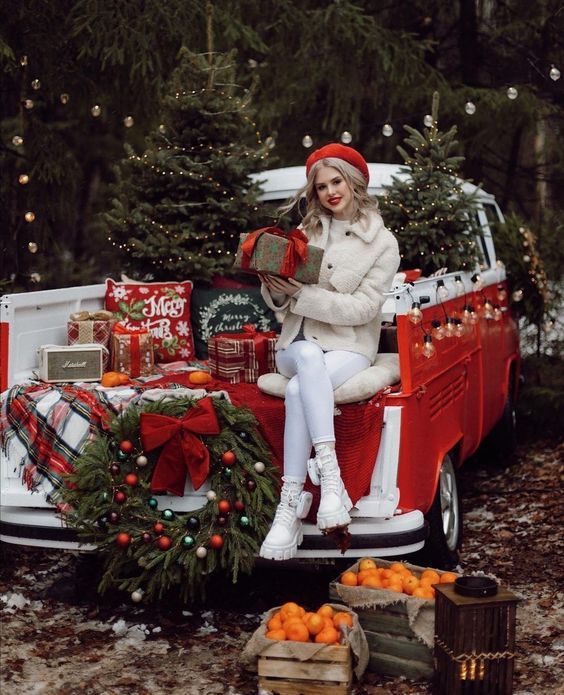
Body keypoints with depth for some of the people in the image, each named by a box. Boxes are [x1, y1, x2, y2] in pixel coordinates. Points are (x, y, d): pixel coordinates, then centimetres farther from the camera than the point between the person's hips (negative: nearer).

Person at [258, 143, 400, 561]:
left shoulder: (382, 243, 0)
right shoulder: (307, 232, 11)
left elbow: (363, 308, -11)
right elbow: (281, 305, 11)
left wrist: (301, 294, -18)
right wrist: (274, 288, -13)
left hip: (349, 348, -2)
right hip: (298, 343, 2)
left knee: (299, 390, -35)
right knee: (309, 358, -37)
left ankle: (292, 500, -36)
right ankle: (329, 475, -45)